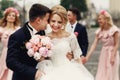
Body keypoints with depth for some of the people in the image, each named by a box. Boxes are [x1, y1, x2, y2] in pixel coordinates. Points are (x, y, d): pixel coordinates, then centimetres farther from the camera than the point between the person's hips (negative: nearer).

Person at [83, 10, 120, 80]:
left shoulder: (114, 30, -13)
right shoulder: (99, 31, 2)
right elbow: (94, 45, -2)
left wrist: (113, 57, -16)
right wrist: (87, 57, -9)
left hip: (112, 53, -5)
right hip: (103, 54, 6)